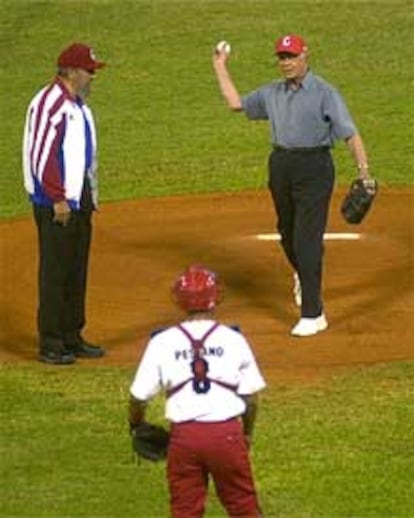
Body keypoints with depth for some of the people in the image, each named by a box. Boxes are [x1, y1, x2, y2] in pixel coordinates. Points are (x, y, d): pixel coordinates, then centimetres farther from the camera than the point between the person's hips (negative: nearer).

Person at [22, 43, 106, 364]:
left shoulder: (78, 105, 16)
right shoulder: (50, 103, -15)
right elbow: (42, 155, -20)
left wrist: (90, 198, 18)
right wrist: (58, 198, -21)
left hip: (79, 202, 10)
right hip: (55, 204, -10)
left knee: (77, 272, 14)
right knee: (55, 273, -6)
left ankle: (72, 338, 22)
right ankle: (50, 344, -2)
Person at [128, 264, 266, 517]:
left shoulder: (163, 342, -1)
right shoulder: (233, 339, -1)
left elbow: (139, 396, 1)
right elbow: (251, 395, 2)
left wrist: (136, 424, 22)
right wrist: (247, 432, 20)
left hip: (184, 435, 1)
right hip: (227, 433, 0)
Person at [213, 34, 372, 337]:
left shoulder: (325, 93, -9)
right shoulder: (272, 93, 10)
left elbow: (350, 133, -15)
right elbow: (237, 103, 21)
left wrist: (363, 169, -25)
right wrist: (221, 68, 20)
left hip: (314, 167, -6)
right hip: (280, 166, 6)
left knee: (307, 240, -10)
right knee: (288, 233, 18)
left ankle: (313, 315, -8)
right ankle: (303, 275, 50)